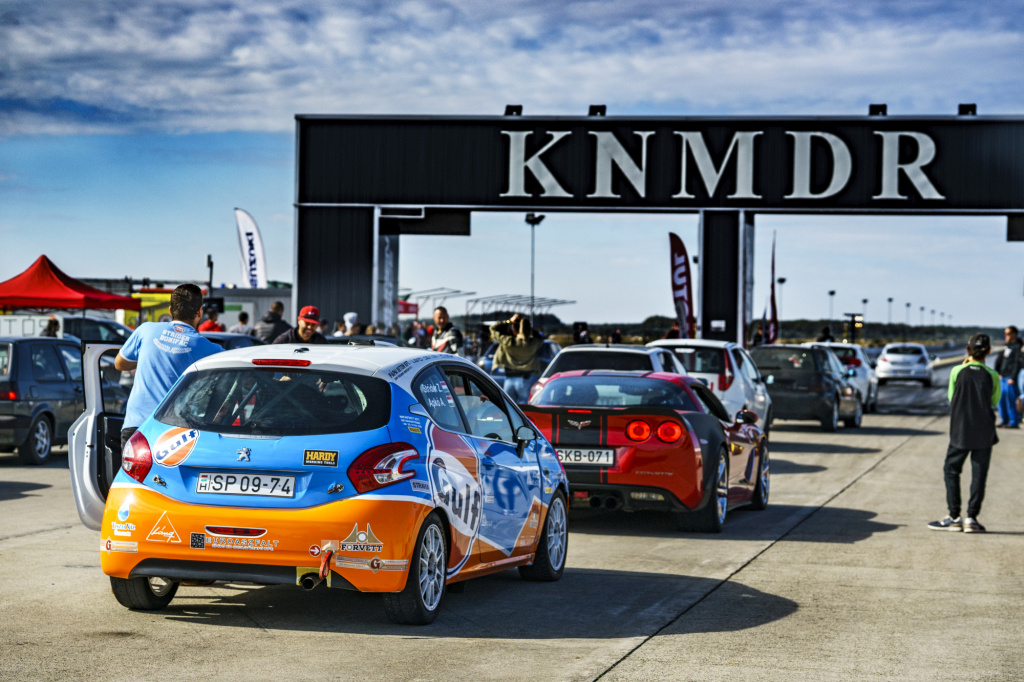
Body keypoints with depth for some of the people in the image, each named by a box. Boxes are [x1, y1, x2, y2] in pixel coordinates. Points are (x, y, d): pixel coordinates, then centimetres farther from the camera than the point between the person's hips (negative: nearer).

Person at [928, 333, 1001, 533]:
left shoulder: (957, 371, -7)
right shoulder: (992, 376, -6)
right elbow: (995, 401, 8)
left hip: (960, 431, 0)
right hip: (984, 432, 0)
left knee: (951, 470, 10)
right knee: (979, 474, 5)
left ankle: (954, 517, 6)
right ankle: (972, 518, 3)